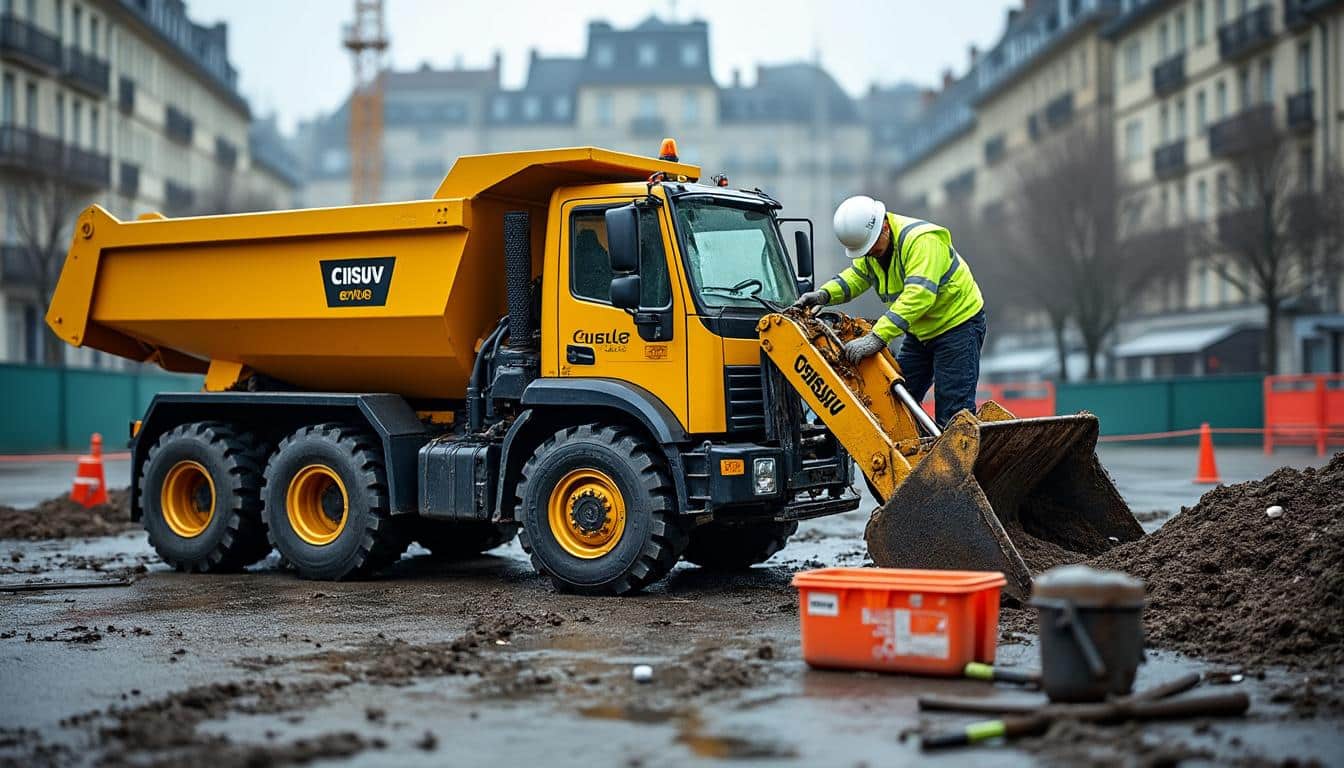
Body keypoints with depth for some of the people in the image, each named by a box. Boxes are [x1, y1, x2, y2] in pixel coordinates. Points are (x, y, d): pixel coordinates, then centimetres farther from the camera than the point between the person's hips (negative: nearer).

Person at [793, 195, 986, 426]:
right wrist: (824, 294, -12)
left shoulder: (922, 240, -30)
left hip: (958, 323, -9)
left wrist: (877, 338, -46)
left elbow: (918, 295, -40)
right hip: (921, 330, 9)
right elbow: (856, 277, 9)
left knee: (953, 411, -12)